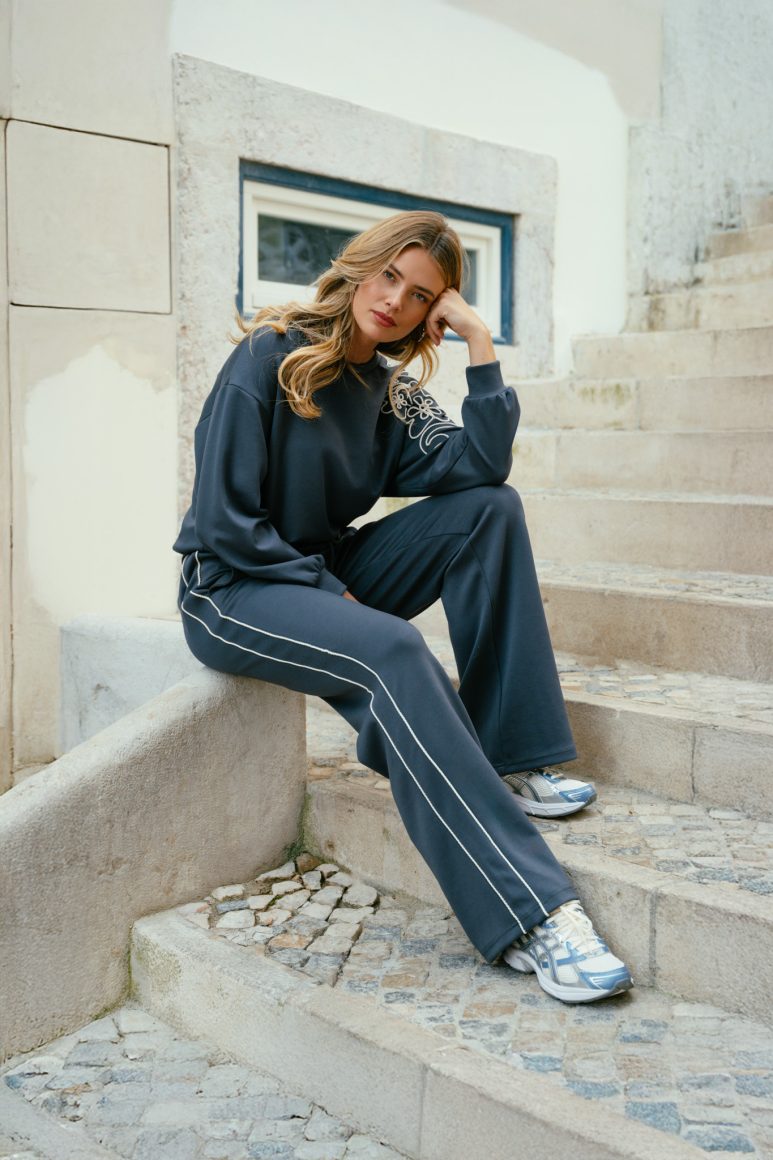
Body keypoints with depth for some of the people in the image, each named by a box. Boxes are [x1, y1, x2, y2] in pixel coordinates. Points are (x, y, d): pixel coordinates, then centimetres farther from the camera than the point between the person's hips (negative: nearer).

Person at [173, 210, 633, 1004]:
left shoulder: (392, 393, 8)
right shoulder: (269, 357, -10)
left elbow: (478, 466, -11)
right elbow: (223, 521, -15)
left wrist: (479, 342, -13)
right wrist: (334, 593, -16)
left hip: (327, 576, 7)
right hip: (234, 590, -6)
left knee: (492, 508, -11)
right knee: (391, 654, -36)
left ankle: (507, 759, -15)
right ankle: (527, 915, -38)